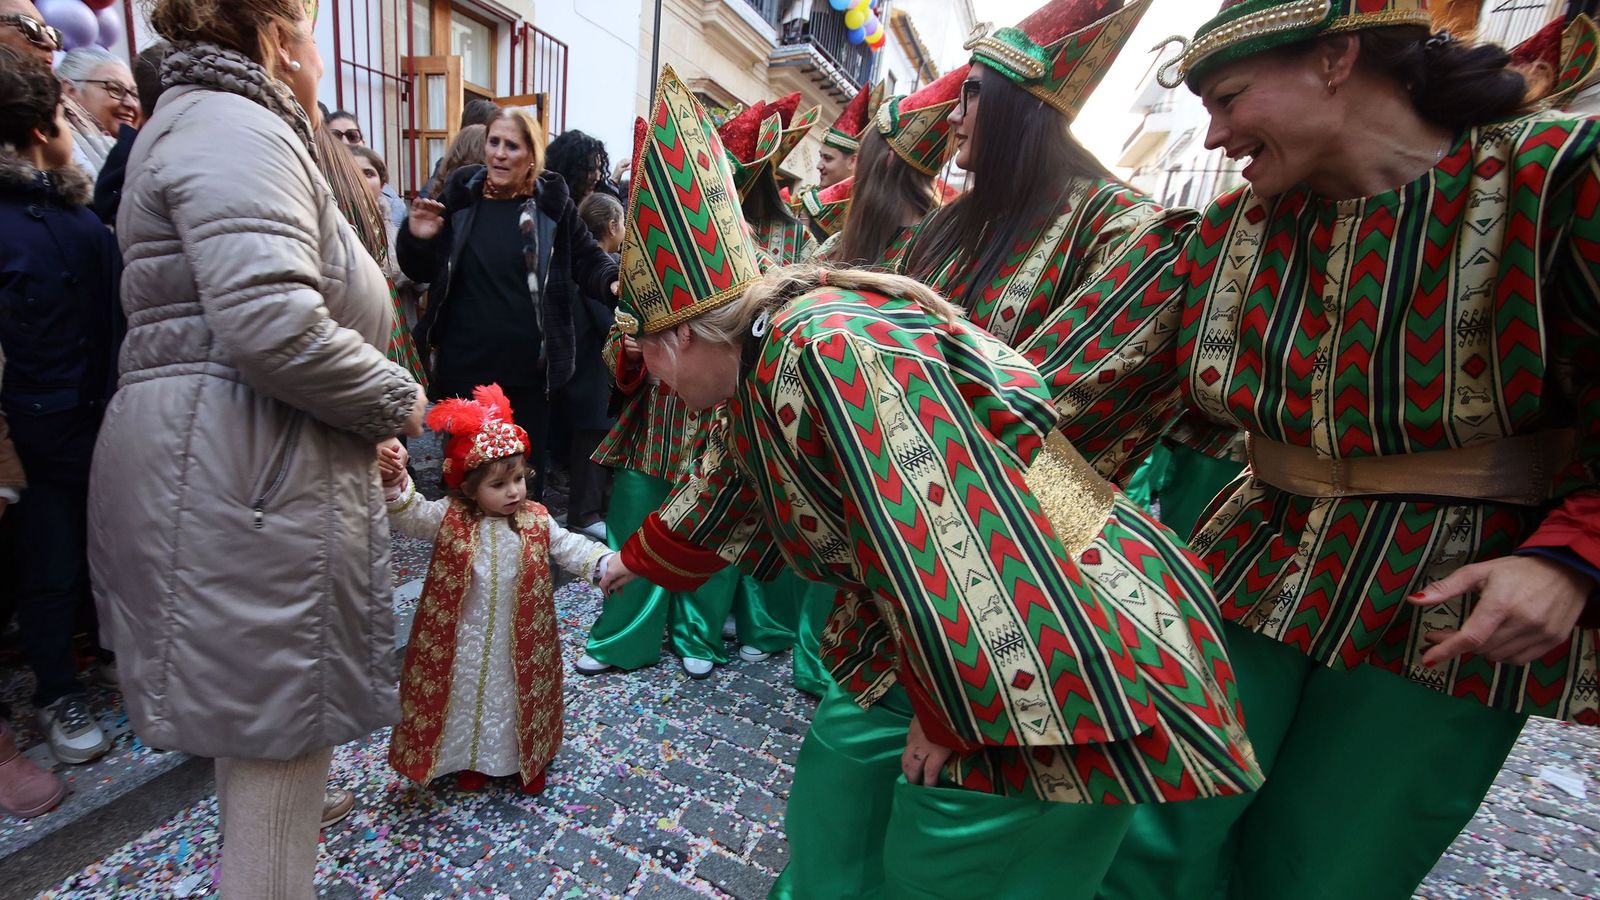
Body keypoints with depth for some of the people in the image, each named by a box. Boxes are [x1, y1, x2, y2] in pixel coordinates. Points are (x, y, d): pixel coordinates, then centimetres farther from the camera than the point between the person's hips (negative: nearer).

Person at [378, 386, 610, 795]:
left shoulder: (536, 520, -8)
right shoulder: (450, 519, -13)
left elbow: (568, 547, -8)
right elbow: (408, 515, -23)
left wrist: (604, 562, -25)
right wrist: (394, 480, -43)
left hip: (520, 639, 1)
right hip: (466, 639, -1)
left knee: (522, 698, 19)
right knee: (468, 699, 19)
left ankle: (529, 759, 43)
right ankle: (474, 760, 46)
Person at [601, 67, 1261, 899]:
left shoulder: (824, 350, -26)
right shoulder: (756, 380, 5)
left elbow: (944, 546, -30)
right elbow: (725, 492, 22)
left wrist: (955, 716, -16)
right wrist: (640, 560, 36)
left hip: (1052, 668, -8)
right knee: (838, 791, 17)